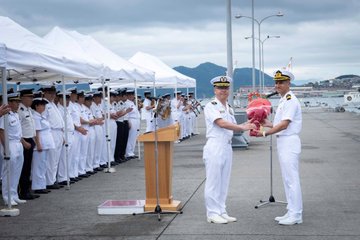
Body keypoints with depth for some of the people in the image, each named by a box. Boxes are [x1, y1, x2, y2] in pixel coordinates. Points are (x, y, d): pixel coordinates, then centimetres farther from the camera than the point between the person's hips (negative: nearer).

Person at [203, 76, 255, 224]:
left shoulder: (229, 108, 17)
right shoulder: (211, 106, -7)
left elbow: (233, 126, 14)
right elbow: (221, 123, -19)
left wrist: (247, 124, -2)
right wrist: (242, 127, -20)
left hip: (227, 147, 8)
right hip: (215, 146, -8)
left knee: (224, 182, 11)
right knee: (213, 181, -2)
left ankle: (221, 212, 19)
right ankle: (212, 213, 4)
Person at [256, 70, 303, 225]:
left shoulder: (290, 100, -14)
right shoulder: (283, 100, 17)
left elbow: (284, 125, -21)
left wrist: (265, 133, -22)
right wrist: (269, 124, 12)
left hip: (289, 142, -10)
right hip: (282, 142, 10)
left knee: (291, 179, -7)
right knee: (287, 179, 13)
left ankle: (295, 215, -2)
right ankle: (291, 212, 20)